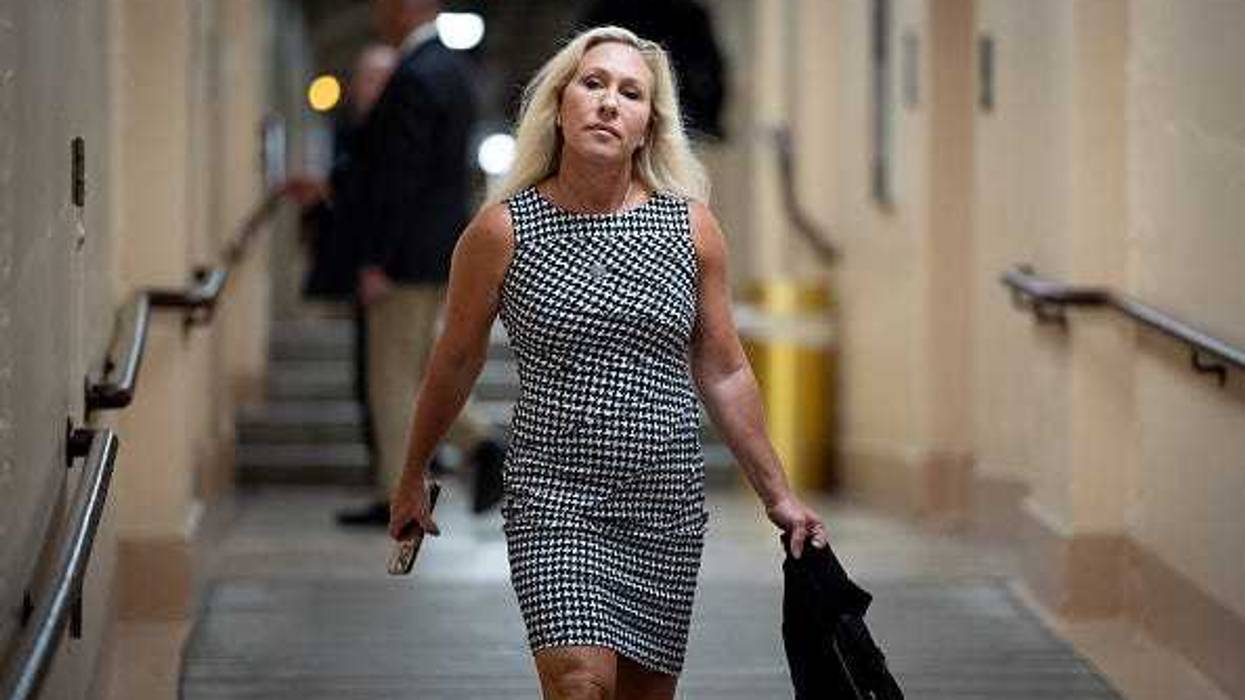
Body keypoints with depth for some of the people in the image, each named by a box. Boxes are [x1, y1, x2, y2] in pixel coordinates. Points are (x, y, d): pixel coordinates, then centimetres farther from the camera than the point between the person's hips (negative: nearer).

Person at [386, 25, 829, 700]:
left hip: (668, 507, 3)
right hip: (553, 497, -3)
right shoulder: (502, 230, -4)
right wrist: (412, 477, 18)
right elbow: (455, 363, 9)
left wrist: (778, 495, 13)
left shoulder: (691, 227, 3)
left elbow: (724, 373, 11)